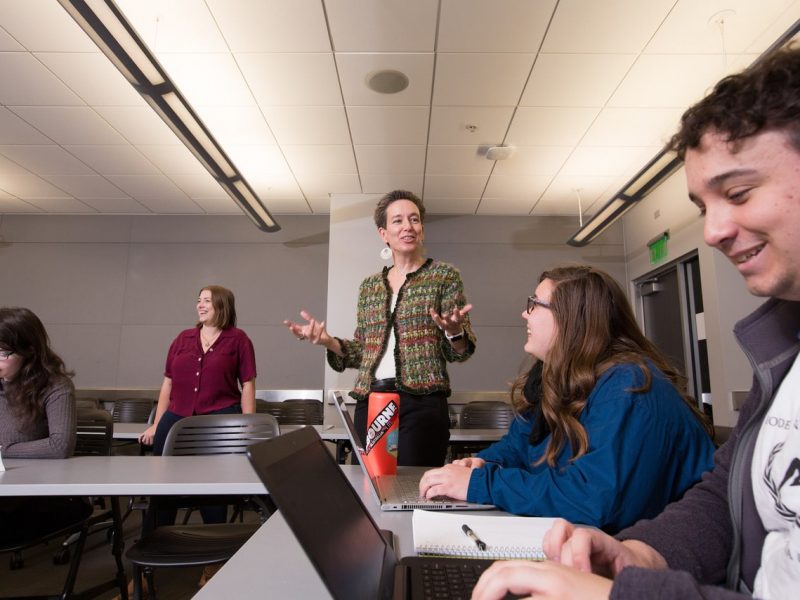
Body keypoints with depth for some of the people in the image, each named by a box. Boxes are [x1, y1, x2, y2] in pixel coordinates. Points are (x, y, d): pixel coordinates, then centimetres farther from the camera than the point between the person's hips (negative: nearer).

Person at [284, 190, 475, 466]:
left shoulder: (444, 275, 2)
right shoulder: (369, 285, 13)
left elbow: (460, 352, -1)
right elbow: (365, 351, 15)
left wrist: (453, 331, -23)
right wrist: (327, 340, -1)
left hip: (421, 403, -4)